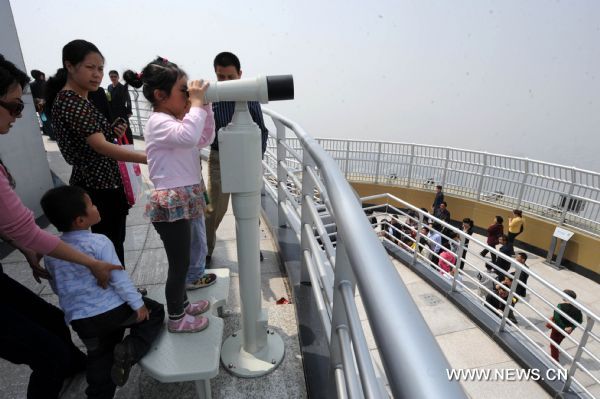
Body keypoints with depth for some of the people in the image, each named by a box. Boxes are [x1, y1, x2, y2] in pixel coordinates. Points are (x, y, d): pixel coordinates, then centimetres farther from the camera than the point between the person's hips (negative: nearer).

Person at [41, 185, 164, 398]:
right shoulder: (99, 243, -18)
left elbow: (56, 287, 14)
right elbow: (119, 278, -18)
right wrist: (137, 304, -9)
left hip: (80, 320, 6)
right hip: (114, 309, -5)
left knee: (99, 359, 21)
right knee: (155, 311, 14)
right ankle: (129, 350, -5)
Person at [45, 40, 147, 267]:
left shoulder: (72, 100, 14)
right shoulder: (72, 102, -17)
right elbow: (101, 146, -30)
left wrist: (112, 133, 5)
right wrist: (147, 158, -39)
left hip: (94, 184, 10)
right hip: (99, 189, -10)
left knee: (109, 246, 19)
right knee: (111, 250, 0)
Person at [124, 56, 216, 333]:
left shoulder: (173, 121, 13)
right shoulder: (158, 122, -17)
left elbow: (204, 139, 16)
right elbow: (189, 137, -37)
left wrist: (204, 105, 7)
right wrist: (196, 103, -23)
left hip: (182, 199, 10)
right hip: (171, 203, -10)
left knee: (181, 260, 21)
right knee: (179, 262, 4)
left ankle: (181, 304, 40)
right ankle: (176, 318, 23)